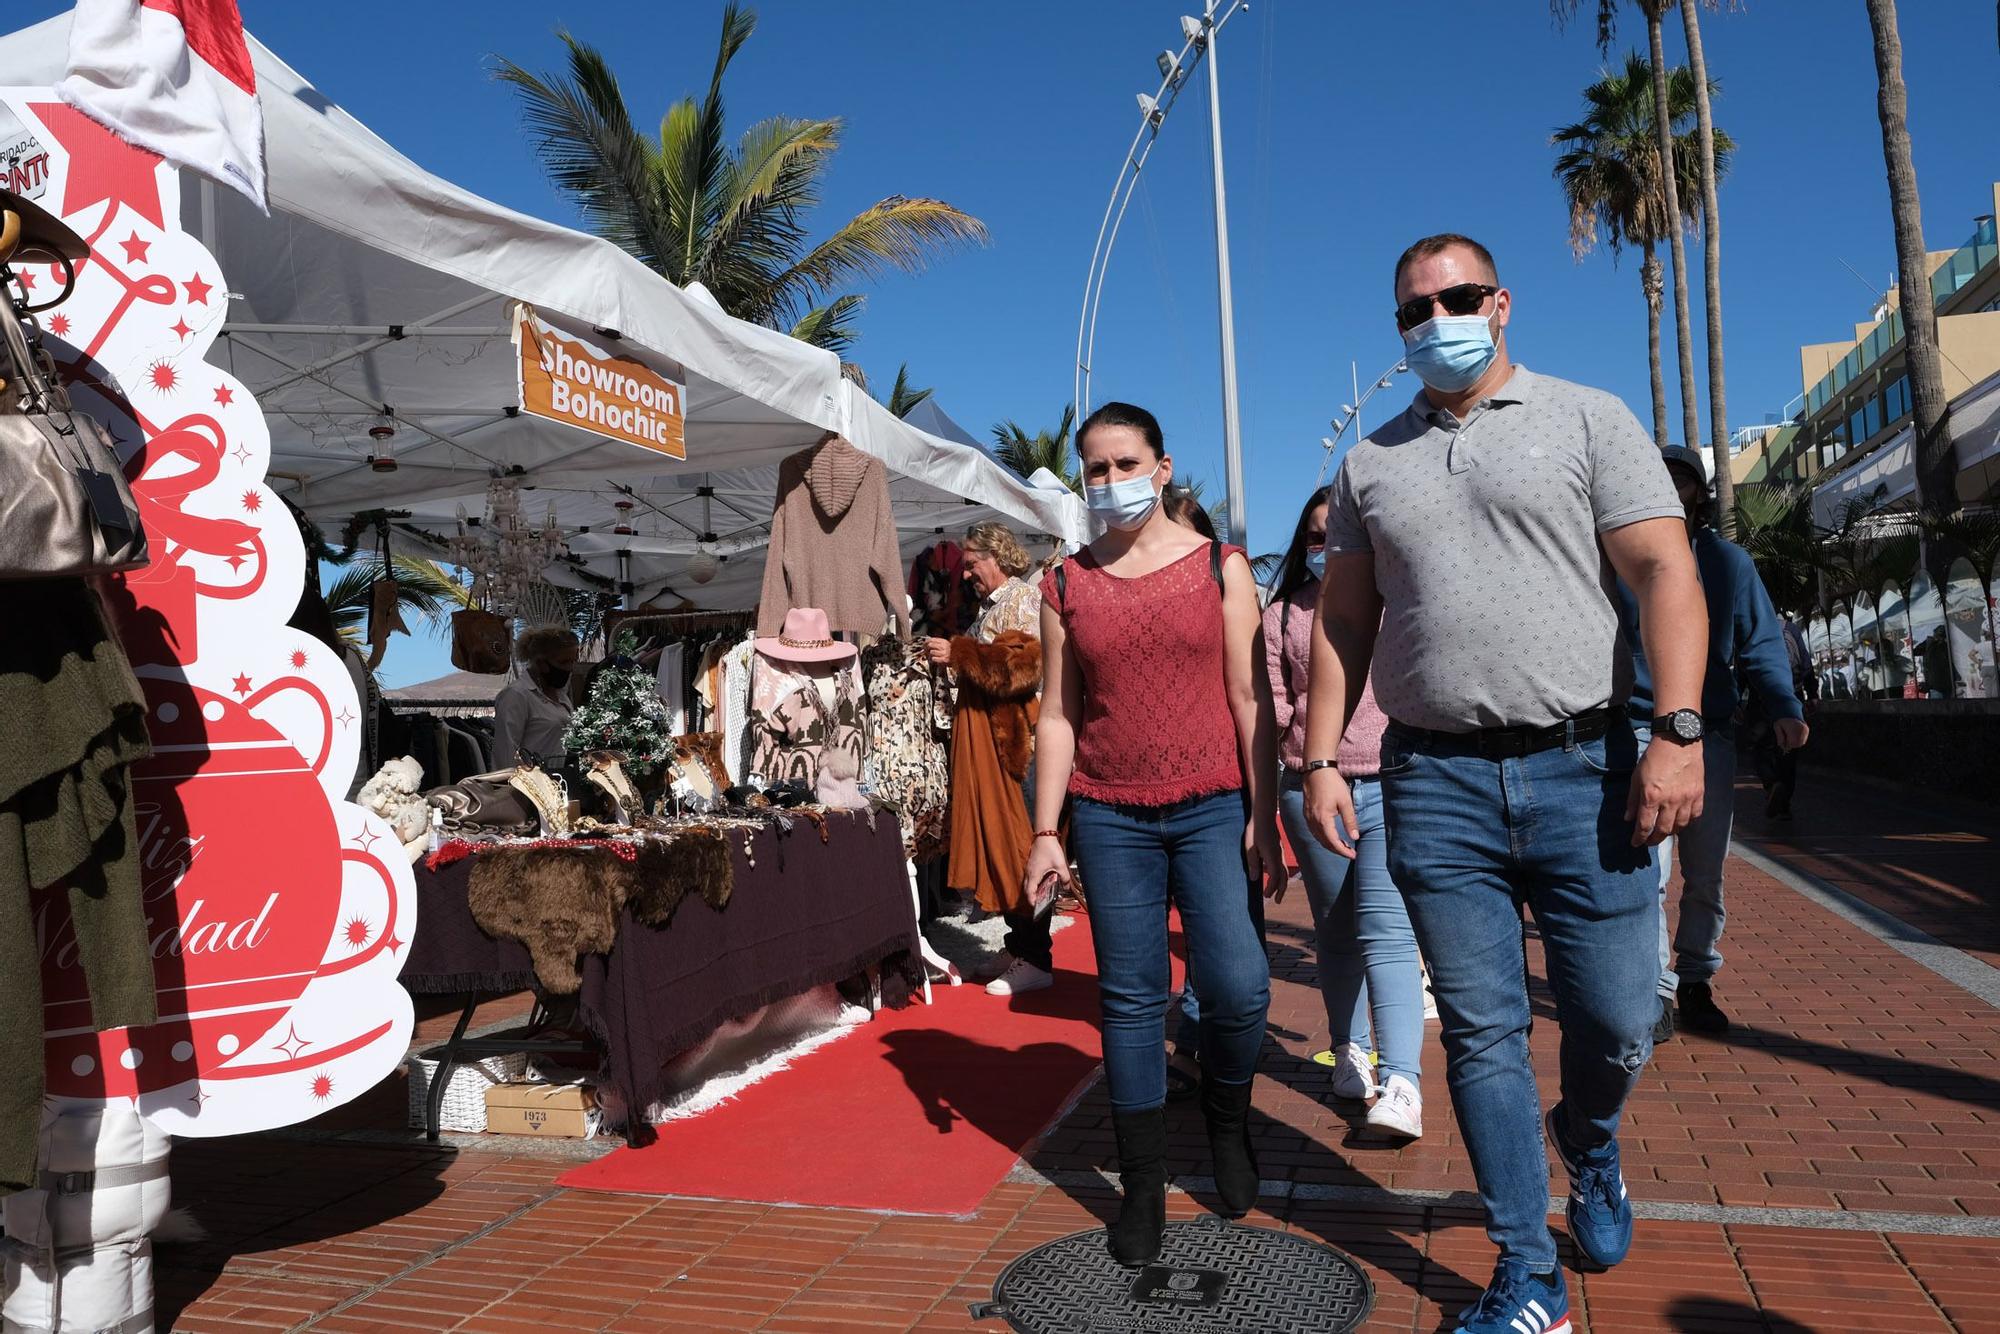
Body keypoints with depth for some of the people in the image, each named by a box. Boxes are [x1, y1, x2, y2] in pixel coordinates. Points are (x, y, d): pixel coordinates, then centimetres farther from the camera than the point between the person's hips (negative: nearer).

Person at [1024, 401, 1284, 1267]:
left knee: (1238, 986, -8)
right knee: (1130, 1000, 4)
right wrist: (1045, 829, 2)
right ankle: (1143, 1189, 18)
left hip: (1212, 807, -1)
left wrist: (1264, 816, -4)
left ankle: (1227, 1120, 24)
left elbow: (1249, 698, 2)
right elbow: (1058, 714, 7)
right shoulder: (1066, 585, 7)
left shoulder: (1220, 567, 4)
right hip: (1110, 817, 1)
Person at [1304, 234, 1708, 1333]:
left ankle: (1589, 1143, 40)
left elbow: (1665, 574, -3)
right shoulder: (1370, 463, 14)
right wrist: (1321, 758, 4)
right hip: (1435, 785, 2)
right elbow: (1344, 622, 13)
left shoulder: (1586, 419, 5)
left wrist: (1679, 732, -14)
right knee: (1482, 1034, 4)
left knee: (1615, 1025, 5)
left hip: (1581, 767, -1)